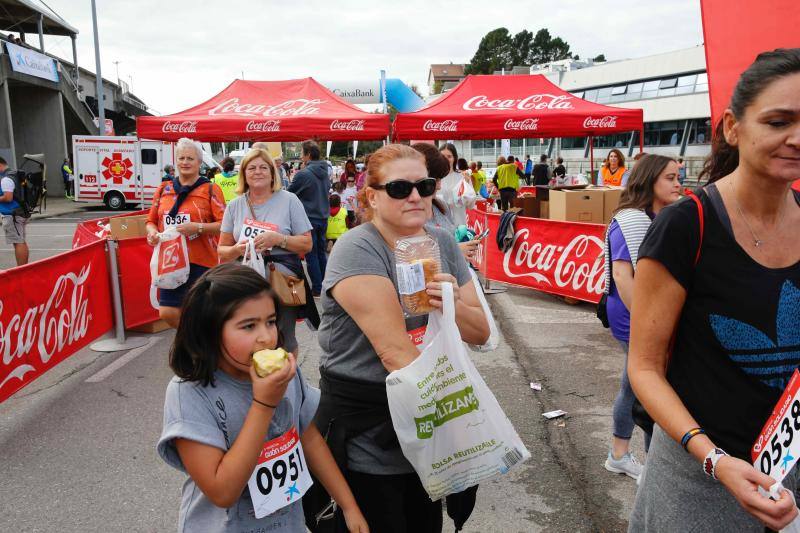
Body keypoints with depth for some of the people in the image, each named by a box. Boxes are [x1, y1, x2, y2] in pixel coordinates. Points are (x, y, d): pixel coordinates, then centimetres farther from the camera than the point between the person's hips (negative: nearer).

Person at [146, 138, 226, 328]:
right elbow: (151, 221, 17)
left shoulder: (210, 189, -2)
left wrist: (198, 227, -21)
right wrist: (152, 232, -5)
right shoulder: (164, 189, 11)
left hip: (200, 262, -4)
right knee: (167, 313, 2)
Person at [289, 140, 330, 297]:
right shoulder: (325, 173, 6)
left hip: (309, 219, -7)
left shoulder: (303, 174, -16)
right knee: (321, 252, 14)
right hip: (323, 217, 7)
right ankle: (325, 286, 20)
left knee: (311, 255, 0)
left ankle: (317, 289, 2)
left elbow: (289, 194, -7)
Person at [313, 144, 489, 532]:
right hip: (368, 435, -6)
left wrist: (457, 305, -20)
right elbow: (394, 349, -26)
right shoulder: (357, 250, -18)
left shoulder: (443, 243, 1)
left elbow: (480, 333, 1)